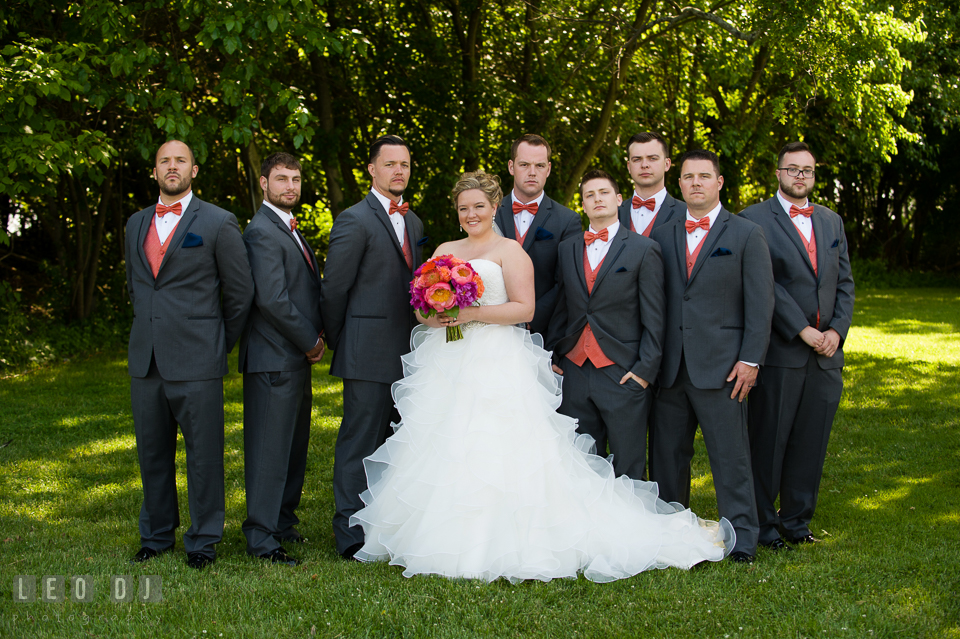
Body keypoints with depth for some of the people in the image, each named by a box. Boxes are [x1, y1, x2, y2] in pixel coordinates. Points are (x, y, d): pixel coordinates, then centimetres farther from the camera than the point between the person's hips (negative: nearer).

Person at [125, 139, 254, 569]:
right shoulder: (136, 224, 15)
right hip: (145, 360, 5)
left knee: (203, 453, 0)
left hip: (196, 361, -5)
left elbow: (240, 292, 2)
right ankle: (156, 534, 25)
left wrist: (220, 345, 6)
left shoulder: (218, 223, -2)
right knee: (152, 452, 12)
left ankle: (203, 540, 12)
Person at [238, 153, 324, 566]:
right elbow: (272, 299, -21)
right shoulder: (262, 232, -13)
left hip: (297, 358, 10)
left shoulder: (290, 230, 19)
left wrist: (315, 338, 6)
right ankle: (262, 538, 1)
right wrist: (311, 341, -11)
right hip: (274, 359, -10)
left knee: (294, 446, 14)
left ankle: (283, 523, 25)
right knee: (270, 448, -5)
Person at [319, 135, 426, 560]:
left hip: (405, 356, 7)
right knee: (360, 443, -3)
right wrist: (338, 346, 0)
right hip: (369, 356, -7)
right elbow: (333, 290, -6)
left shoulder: (413, 223, 16)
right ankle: (352, 537, 2)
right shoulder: (354, 221, -8)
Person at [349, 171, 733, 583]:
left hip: (497, 366, -6)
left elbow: (524, 308, -7)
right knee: (445, 453, 0)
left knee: (501, 454, -12)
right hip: (447, 367, 6)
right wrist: (434, 315, -5)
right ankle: (450, 542, 6)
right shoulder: (444, 251, 19)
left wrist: (473, 314, -16)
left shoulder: (509, 252, 2)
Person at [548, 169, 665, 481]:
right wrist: (552, 356, 9)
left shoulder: (643, 250, 0)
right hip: (575, 372, 4)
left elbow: (654, 318, -3)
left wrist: (645, 370, -10)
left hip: (623, 374, -4)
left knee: (628, 469, 0)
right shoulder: (568, 249, 14)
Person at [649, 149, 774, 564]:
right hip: (670, 369, 4)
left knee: (730, 454, -1)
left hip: (721, 367, -4)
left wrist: (750, 360, -9)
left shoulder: (747, 235, 2)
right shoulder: (663, 236, 12)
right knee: (668, 453, 9)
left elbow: (760, 303, -2)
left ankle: (741, 538, 8)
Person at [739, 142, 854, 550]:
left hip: (826, 354, 5)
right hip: (779, 352, -5)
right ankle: (763, 524, 13)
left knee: (811, 443, 8)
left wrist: (837, 330, -2)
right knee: (768, 441, 1)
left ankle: (796, 520, 21)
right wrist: (802, 330, -14)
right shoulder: (754, 220, -3)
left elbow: (845, 283, 14)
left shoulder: (831, 221, 16)